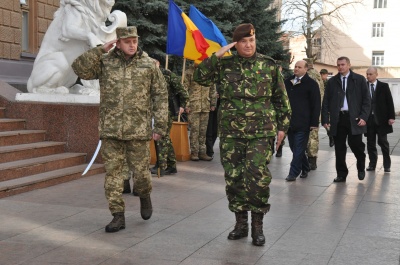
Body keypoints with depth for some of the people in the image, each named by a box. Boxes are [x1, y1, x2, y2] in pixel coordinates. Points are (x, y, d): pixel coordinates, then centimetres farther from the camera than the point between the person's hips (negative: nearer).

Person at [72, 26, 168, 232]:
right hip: (111, 130, 1)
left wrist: (160, 126, -1)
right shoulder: (105, 62, 4)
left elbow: (160, 96, 4)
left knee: (140, 170, 4)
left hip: (139, 129, -1)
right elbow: (79, 68, -8)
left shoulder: (148, 64, 3)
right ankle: (118, 216, 11)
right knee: (112, 172, 2)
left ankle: (144, 196, 36)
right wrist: (101, 50, -9)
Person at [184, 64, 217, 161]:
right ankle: (194, 152, 5)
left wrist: (213, 104, 12)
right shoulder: (189, 72, -2)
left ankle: (202, 152, 14)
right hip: (193, 106, -4)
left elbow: (212, 89, 16)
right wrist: (186, 105, -10)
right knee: (194, 130, -3)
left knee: (203, 130, 8)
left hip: (205, 107, 4)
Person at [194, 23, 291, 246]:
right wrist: (217, 55, -9)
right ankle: (241, 223, 21)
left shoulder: (269, 65, 3)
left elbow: (281, 98, 7)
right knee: (233, 178, 6)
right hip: (230, 132, 2)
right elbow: (200, 77, -2)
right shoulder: (225, 65, 6)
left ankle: (257, 225, 7)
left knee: (258, 178, -9)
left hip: (261, 132, -2)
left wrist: (282, 126, 4)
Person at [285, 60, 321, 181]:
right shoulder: (287, 82, 10)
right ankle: (305, 169, 29)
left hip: (303, 123, -5)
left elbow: (316, 104, -6)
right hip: (289, 121, 6)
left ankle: (293, 173, 4)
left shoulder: (311, 84, -4)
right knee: (294, 147, 12)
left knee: (299, 149, -2)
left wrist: (314, 123, -11)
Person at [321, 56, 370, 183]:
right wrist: (325, 119, 1)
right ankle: (341, 174, 14)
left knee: (356, 145, -2)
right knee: (339, 148, 4)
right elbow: (326, 102, 9)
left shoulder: (359, 80, 4)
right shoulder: (332, 82, 10)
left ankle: (361, 168, 25)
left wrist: (363, 117, -9)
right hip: (338, 119, 2)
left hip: (354, 119, -2)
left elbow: (366, 100, 1)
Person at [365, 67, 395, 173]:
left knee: (383, 142, 1)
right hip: (369, 119, 2)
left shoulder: (384, 86, 1)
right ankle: (372, 164, 16)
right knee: (370, 143, 6)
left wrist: (391, 117, -6)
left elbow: (389, 102, 0)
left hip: (381, 119, -2)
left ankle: (387, 165, 12)